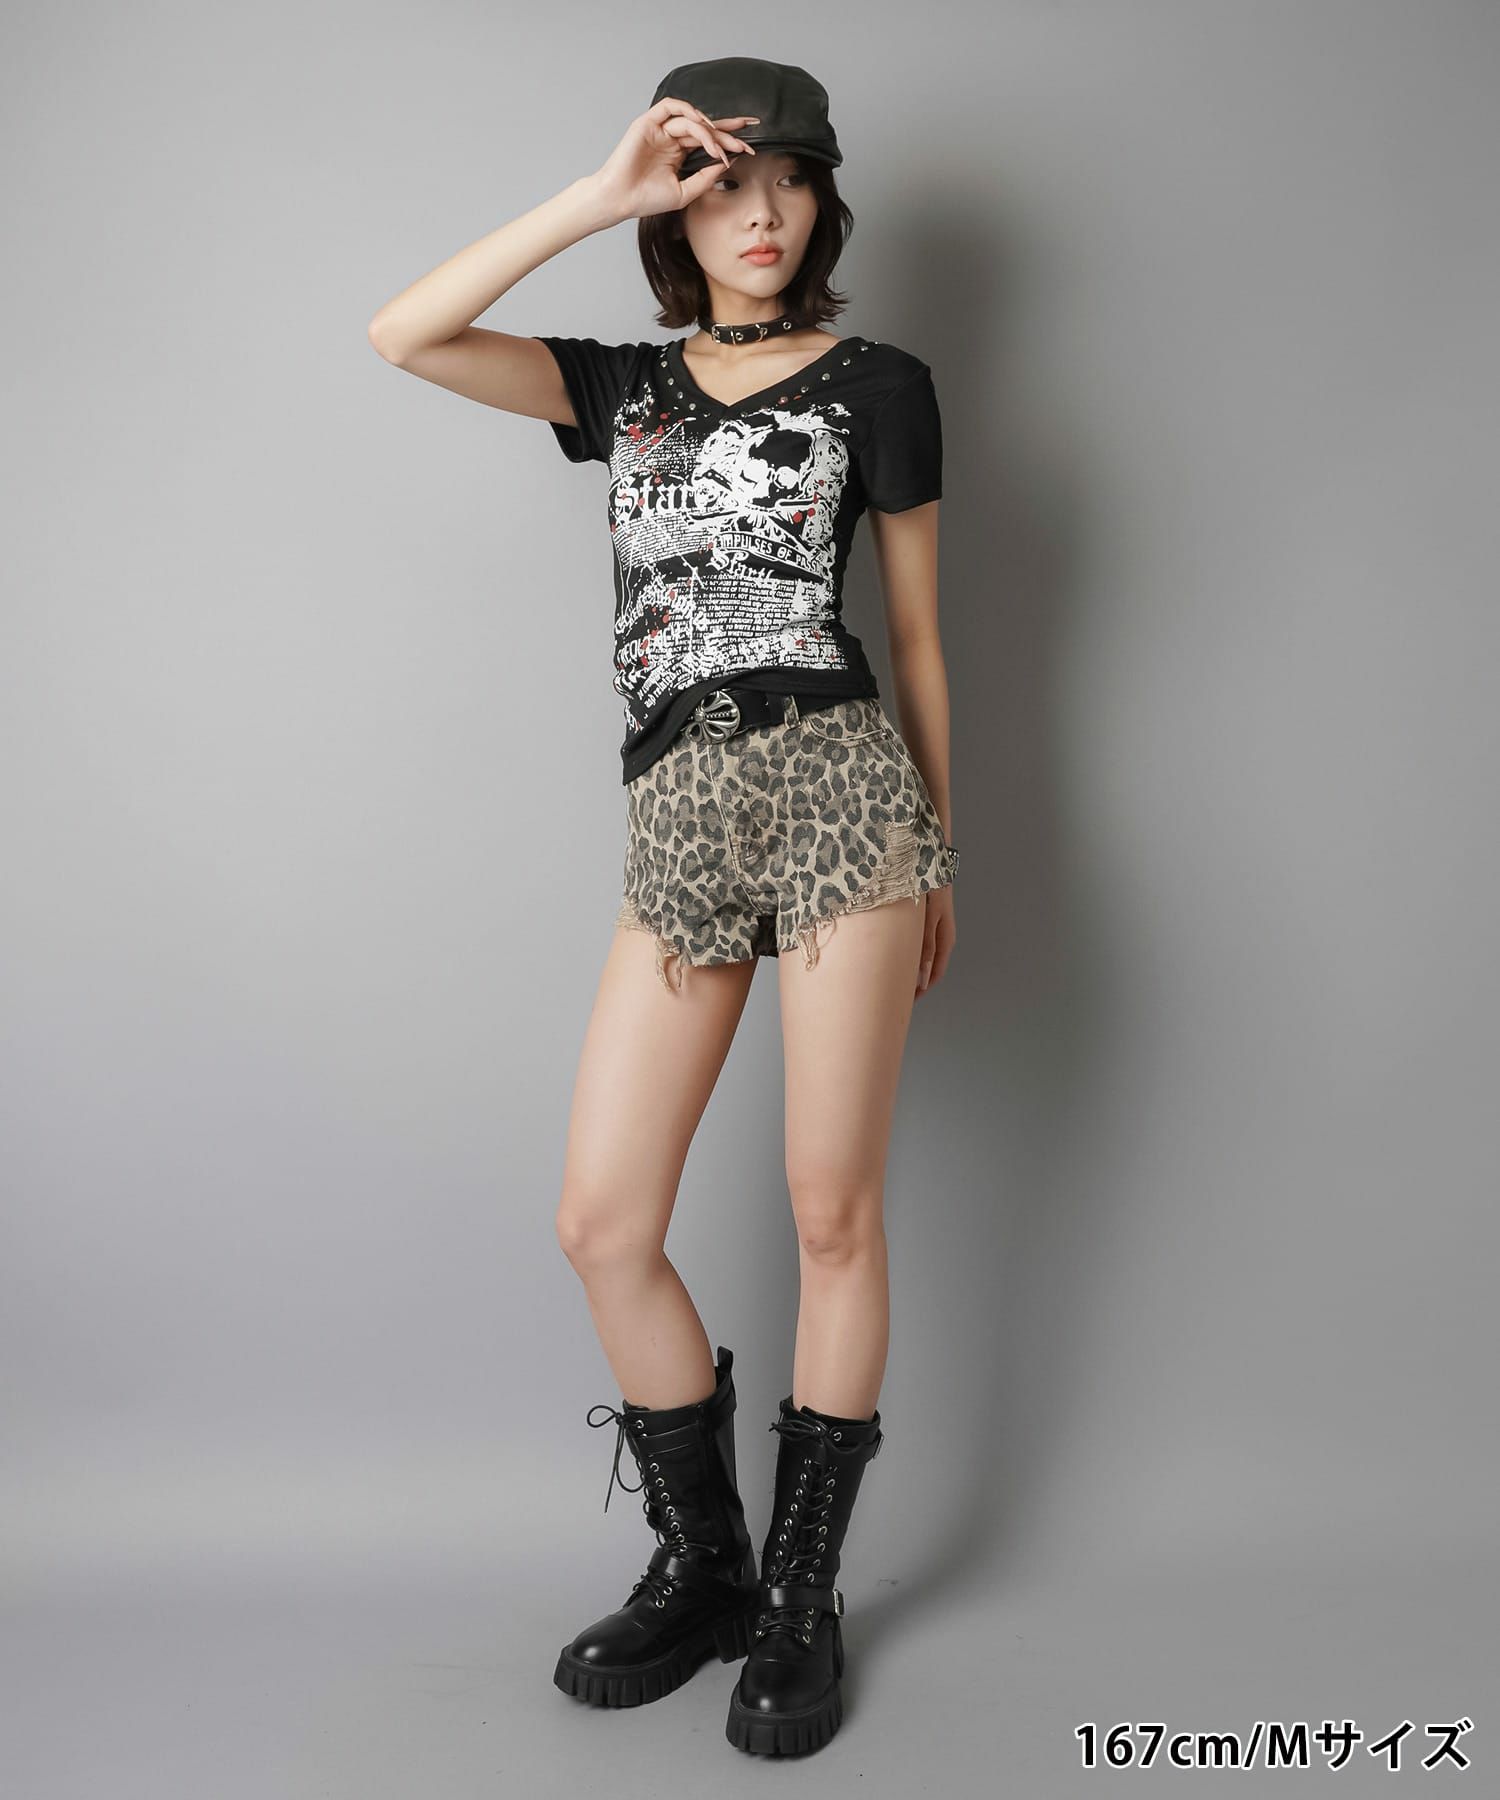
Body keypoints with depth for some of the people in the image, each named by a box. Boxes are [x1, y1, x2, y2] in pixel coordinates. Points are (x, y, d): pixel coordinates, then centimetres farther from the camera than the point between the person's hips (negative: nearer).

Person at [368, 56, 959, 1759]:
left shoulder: (875, 382, 9)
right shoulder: (625, 385, 18)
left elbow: (916, 633, 11)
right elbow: (406, 335, 3)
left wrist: (938, 854, 13)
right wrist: (604, 191, 1)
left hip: (834, 788, -3)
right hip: (676, 828, 4)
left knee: (833, 1211, 1)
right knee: (601, 1222, 1)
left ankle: (803, 1599, 17)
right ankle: (702, 1566, 21)